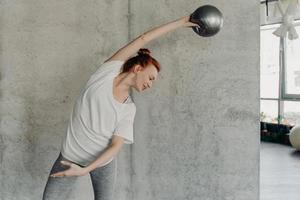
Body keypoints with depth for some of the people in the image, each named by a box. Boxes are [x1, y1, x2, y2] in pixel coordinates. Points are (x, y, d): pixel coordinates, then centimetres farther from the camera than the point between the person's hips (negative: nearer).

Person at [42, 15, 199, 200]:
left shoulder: (129, 109, -5)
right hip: (71, 156, -2)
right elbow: (143, 39, -7)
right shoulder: (109, 70, -9)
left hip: (103, 161, 2)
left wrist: (85, 170, -23)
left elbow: (116, 146, -10)